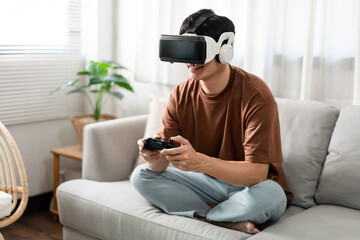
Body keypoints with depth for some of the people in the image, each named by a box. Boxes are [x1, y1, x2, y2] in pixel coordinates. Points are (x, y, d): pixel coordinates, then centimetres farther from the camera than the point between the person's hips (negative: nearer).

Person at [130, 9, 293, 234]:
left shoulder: (255, 96, -22)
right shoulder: (181, 95, -6)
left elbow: (256, 173, -29)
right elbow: (162, 165, -8)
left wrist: (199, 161, -44)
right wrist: (154, 156, -34)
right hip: (208, 182, 5)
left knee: (268, 194, -38)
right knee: (141, 175, -12)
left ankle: (202, 215, -10)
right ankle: (229, 221, -18)